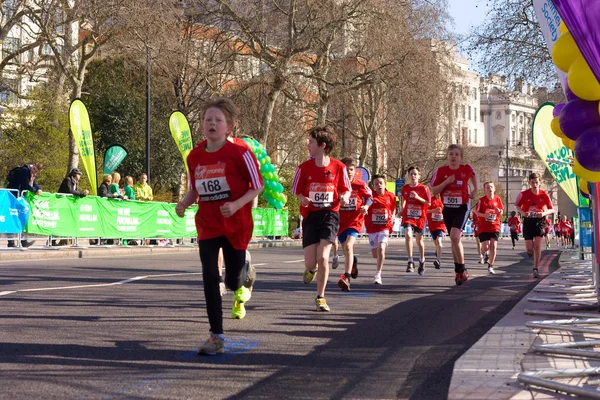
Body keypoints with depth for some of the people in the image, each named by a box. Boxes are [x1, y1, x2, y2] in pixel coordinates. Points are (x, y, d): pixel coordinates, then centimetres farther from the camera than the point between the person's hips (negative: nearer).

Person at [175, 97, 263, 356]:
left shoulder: (239, 154, -13)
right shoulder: (194, 156, 2)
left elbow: (257, 186, -8)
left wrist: (236, 205, -22)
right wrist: (184, 203, -6)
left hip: (236, 225, -3)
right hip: (207, 225, 3)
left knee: (233, 280, 6)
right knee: (210, 279, -7)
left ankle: (245, 279, 47)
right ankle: (216, 337, -1)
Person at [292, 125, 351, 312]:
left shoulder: (338, 167, -4)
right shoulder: (304, 167, -1)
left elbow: (346, 189, 8)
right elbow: (297, 191, 8)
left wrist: (344, 197, -14)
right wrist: (303, 199, -13)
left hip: (330, 214, -2)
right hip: (310, 215, 2)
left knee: (323, 257, -15)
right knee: (310, 263, -4)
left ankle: (320, 297, 4)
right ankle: (312, 269, 37)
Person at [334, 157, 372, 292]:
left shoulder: (360, 185, -6)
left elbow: (369, 197, 8)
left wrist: (366, 206, -10)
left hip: (355, 221, -3)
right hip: (341, 221, 3)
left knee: (348, 246, -24)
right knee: (346, 250, 17)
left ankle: (346, 278, -29)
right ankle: (353, 262, 54)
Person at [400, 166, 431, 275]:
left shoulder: (423, 188, -6)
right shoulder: (405, 188, 4)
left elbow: (429, 203, -7)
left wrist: (418, 198, -19)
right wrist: (402, 209, 10)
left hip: (419, 217, -1)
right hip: (408, 216, 1)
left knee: (419, 239, 11)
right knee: (408, 235, -23)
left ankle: (422, 261, 36)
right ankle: (410, 262, -22)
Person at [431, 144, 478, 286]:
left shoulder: (467, 169, -6)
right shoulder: (440, 171, -5)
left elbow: (472, 176, 19)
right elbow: (434, 191, -7)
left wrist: (475, 190, 13)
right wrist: (446, 181, -18)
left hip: (462, 208, -3)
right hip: (448, 209, 3)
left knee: (455, 236, -22)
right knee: (454, 239, 14)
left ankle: (462, 270, -11)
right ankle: (459, 270, 27)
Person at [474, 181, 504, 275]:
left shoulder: (498, 199, 1)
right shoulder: (481, 200, -6)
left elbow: (501, 211, 9)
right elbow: (476, 212, -4)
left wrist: (499, 211, -14)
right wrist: (484, 215, -21)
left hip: (495, 227, 2)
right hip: (483, 227, -2)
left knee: (493, 246, -6)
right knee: (486, 247, -7)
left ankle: (490, 266, 6)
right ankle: (485, 253, 32)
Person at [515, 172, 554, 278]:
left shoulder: (544, 195, -9)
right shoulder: (524, 194, -9)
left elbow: (551, 210, 1)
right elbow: (517, 205, 7)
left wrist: (544, 213, -19)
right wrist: (523, 213, -12)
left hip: (539, 221, -1)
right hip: (528, 221, 1)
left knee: (537, 246, -12)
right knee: (529, 249, -2)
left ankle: (536, 269, -4)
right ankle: (530, 252, 38)